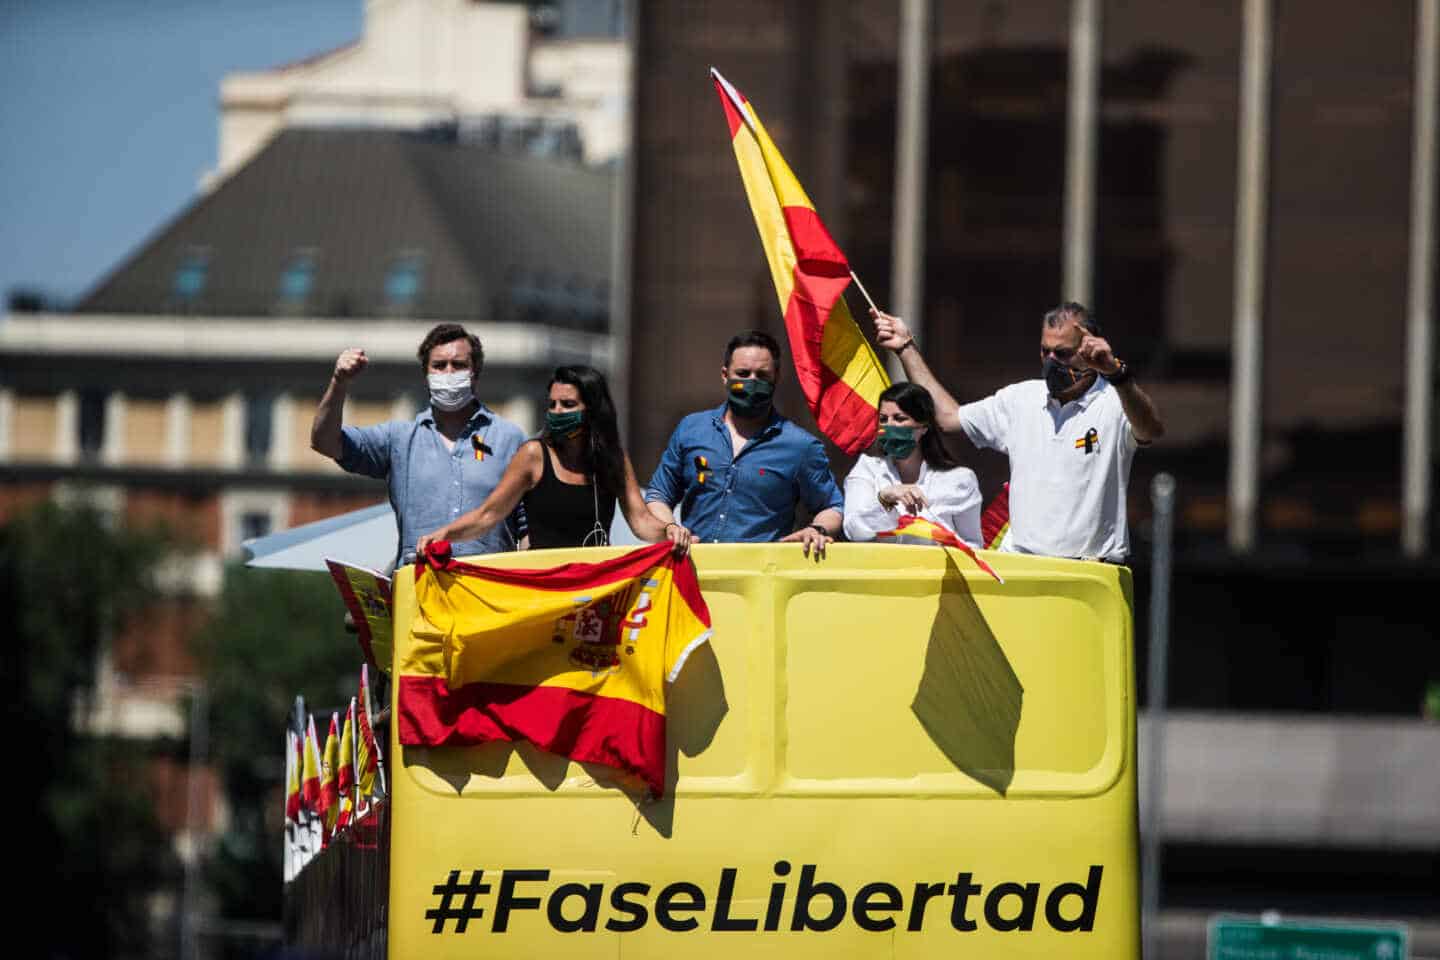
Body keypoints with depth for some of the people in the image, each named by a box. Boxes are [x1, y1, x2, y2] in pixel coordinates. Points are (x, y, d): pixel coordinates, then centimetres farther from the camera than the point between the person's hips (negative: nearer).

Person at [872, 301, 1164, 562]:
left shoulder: (1114, 402, -2)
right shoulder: (1021, 398, 17)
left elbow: (1151, 430, -24)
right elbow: (949, 415, 29)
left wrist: (1115, 371, -42)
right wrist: (906, 348, 30)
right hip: (1017, 565, 4)